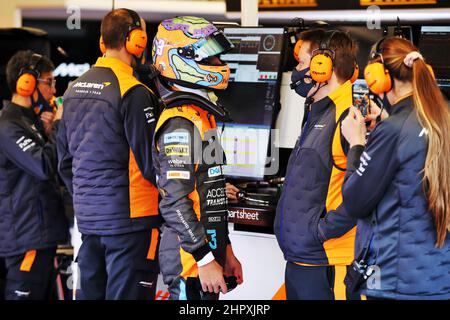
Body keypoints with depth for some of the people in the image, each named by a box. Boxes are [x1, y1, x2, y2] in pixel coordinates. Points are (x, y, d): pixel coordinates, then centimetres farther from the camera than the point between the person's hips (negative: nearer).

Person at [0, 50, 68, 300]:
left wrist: (48, 132, 8)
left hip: (42, 233, 10)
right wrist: (58, 126, -11)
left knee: (43, 294, 12)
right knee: (24, 294, -10)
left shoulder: (30, 120, 20)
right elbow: (45, 166, -24)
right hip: (27, 236, -10)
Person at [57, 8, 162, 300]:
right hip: (130, 218, -8)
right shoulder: (134, 93, -15)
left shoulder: (75, 88, 11)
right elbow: (151, 164, -15)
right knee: (127, 295, -3)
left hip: (87, 217, 8)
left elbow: (65, 161, 16)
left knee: (89, 292, 13)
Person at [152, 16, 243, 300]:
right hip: (190, 257, -10)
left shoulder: (203, 116, 15)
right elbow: (175, 202, -21)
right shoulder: (181, 122, -16)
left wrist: (225, 251, 21)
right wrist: (204, 260, -21)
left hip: (208, 249, 10)